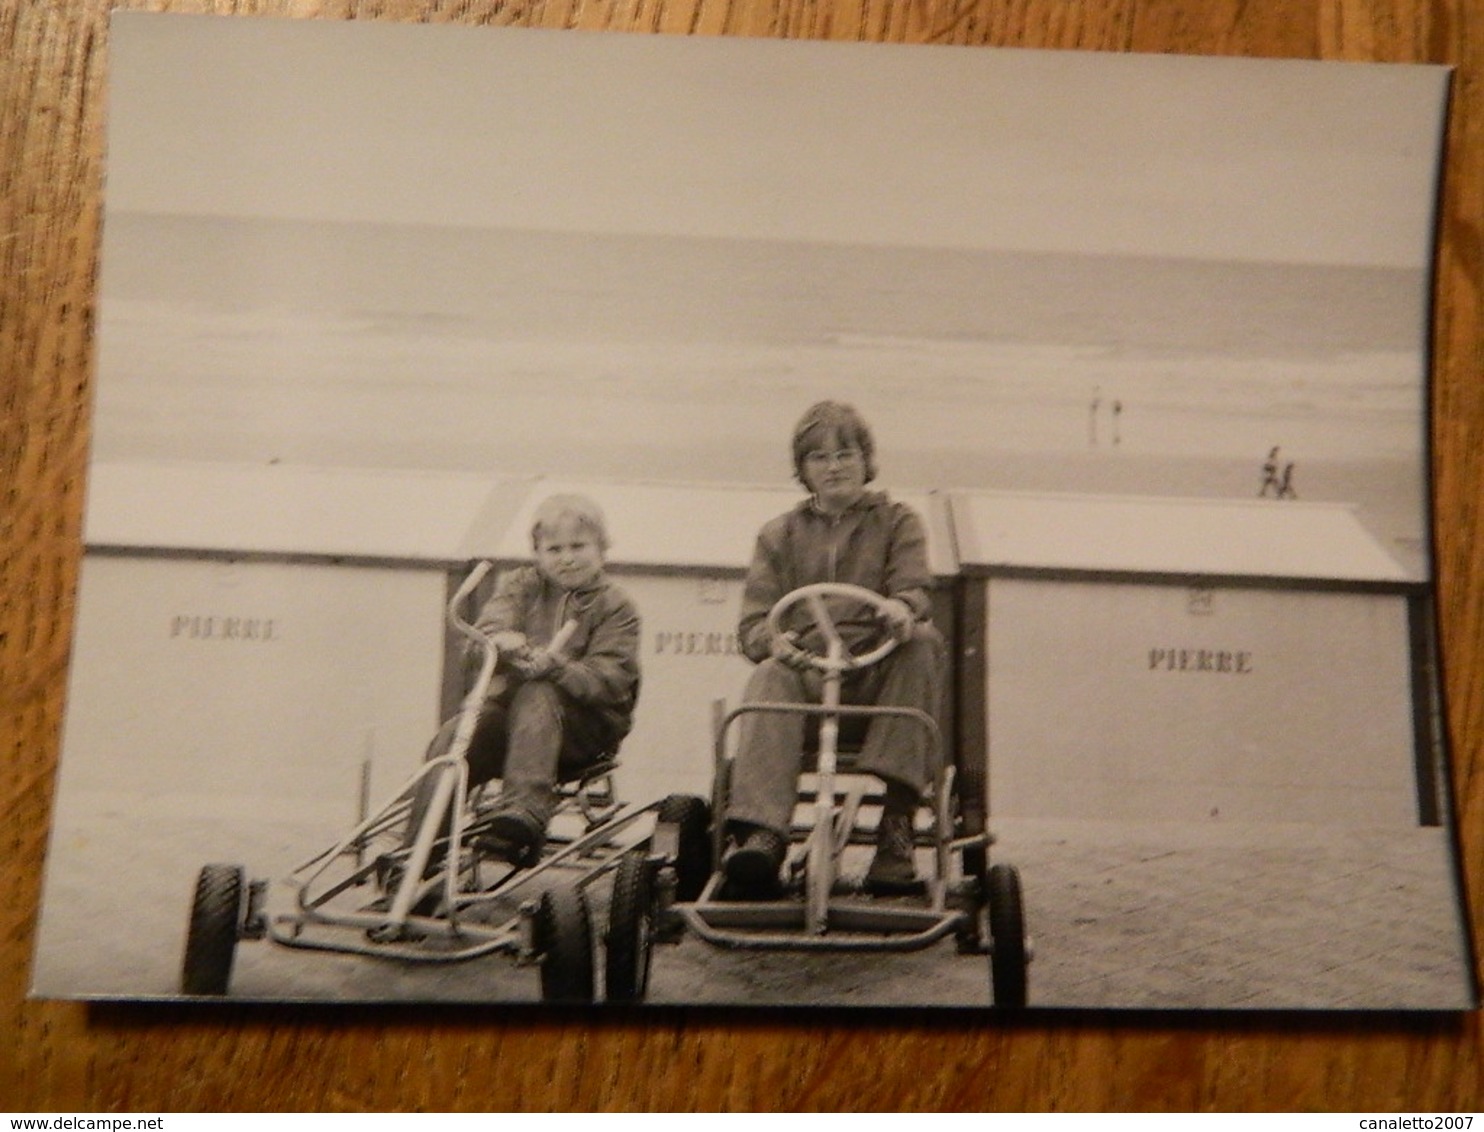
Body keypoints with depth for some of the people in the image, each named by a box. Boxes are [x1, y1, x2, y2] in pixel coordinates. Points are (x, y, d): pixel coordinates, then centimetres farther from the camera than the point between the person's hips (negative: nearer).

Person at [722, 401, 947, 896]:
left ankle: (898, 818, -33)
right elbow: (753, 618, 11)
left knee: (924, 643, -31)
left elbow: (914, 584, 1)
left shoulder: (897, 522, 20)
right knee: (770, 678, -33)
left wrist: (901, 606, -27)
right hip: (802, 666, 0)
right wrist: (774, 639, -16)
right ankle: (761, 831, -49)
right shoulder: (780, 534, 22)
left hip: (877, 673, 0)